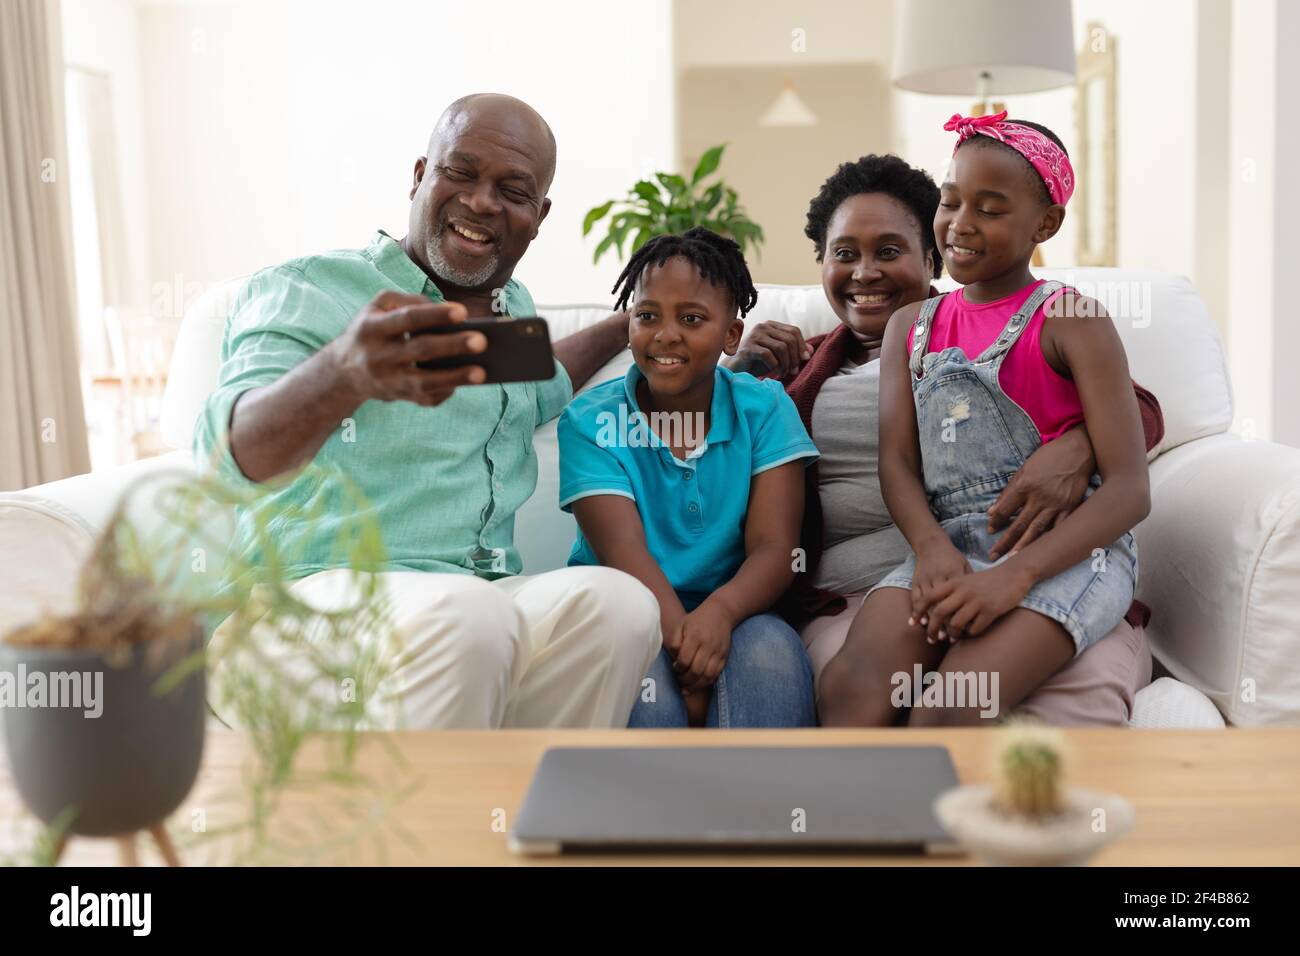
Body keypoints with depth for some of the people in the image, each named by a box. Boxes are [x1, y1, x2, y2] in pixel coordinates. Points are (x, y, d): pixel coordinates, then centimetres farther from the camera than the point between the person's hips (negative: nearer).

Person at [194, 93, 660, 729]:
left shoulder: (515, 307, 20)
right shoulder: (303, 292, -1)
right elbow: (232, 448, -22)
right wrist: (345, 374, -43)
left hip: (495, 601, 5)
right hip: (323, 589, -4)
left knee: (617, 600, -28)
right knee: (466, 615, -38)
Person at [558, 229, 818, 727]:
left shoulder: (765, 409, 2)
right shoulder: (589, 420, -3)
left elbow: (774, 547, -9)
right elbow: (624, 551, -16)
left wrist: (721, 611, -33)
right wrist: (682, 639, -34)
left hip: (731, 616, 1)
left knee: (771, 650, -32)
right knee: (644, 681, -34)